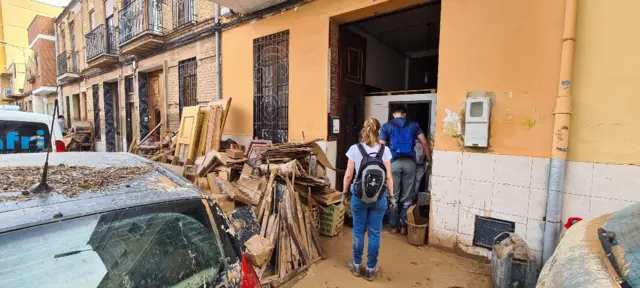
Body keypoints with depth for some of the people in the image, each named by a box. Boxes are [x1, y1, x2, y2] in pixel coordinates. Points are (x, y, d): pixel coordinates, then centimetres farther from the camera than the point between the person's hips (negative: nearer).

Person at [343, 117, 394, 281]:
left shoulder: (355, 149, -8)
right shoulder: (385, 150, -6)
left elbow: (348, 175, -5)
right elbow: (388, 177, -4)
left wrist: (345, 192, 8)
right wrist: (391, 196, 7)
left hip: (358, 197, 0)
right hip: (379, 199, 1)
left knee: (358, 231, 14)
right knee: (374, 233, 12)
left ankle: (357, 266, 30)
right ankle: (371, 269, 25)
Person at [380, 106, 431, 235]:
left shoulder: (386, 126, 7)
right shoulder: (413, 125, 12)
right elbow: (424, 144, 8)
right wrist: (429, 161, 15)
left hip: (394, 163, -1)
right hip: (409, 162, 2)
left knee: (393, 196, 9)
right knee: (407, 197, 11)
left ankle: (394, 226, 17)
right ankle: (404, 226, 17)